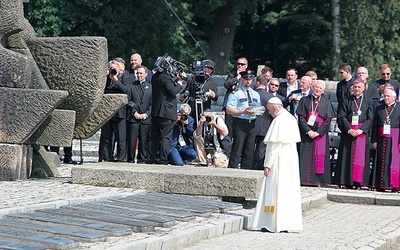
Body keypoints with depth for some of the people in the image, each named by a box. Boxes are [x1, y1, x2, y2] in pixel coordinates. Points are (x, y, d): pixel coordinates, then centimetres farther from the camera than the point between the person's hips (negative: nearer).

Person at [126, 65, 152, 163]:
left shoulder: (150, 87, 12)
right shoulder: (131, 86, 11)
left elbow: (153, 103, 7)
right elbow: (128, 101, 5)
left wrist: (147, 114, -6)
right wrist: (134, 112, -7)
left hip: (146, 118, 1)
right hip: (133, 118, 0)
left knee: (144, 141, 0)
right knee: (132, 140, -4)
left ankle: (142, 159, 7)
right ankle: (130, 159, 1)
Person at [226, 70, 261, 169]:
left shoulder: (255, 94, 18)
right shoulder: (236, 93, -2)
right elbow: (229, 110, -8)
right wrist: (244, 112, -18)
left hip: (252, 124, 6)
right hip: (240, 123, -6)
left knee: (249, 151, 8)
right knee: (237, 150, -9)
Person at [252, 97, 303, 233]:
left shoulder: (278, 121, -16)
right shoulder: (292, 119, 10)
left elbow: (275, 146, -19)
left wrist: (268, 165, -16)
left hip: (279, 161, -9)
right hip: (291, 160, 9)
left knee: (275, 192, -3)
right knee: (289, 191, 10)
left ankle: (274, 224, -1)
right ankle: (289, 222, 14)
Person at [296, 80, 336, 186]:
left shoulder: (326, 103, 6)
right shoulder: (305, 100, 7)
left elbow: (328, 121, 0)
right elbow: (301, 118, 0)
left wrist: (318, 132, -12)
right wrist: (308, 131, -12)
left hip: (320, 134, 0)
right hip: (306, 133, 0)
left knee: (319, 156, -3)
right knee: (305, 156, -3)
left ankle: (317, 180, -1)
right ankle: (304, 180, -1)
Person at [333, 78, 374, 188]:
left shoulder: (368, 101, 6)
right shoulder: (347, 100, 7)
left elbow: (370, 118, 1)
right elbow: (341, 117, 1)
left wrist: (361, 130, -13)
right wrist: (349, 130, -13)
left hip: (362, 132, 0)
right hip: (347, 132, 0)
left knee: (360, 157, -2)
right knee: (347, 156, -2)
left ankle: (359, 181, 0)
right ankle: (347, 181, 0)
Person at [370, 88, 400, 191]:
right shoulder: (379, 109, 10)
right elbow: (375, 126, 10)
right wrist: (374, 140, 4)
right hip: (382, 140, 3)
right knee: (381, 162, 5)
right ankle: (381, 184, 9)